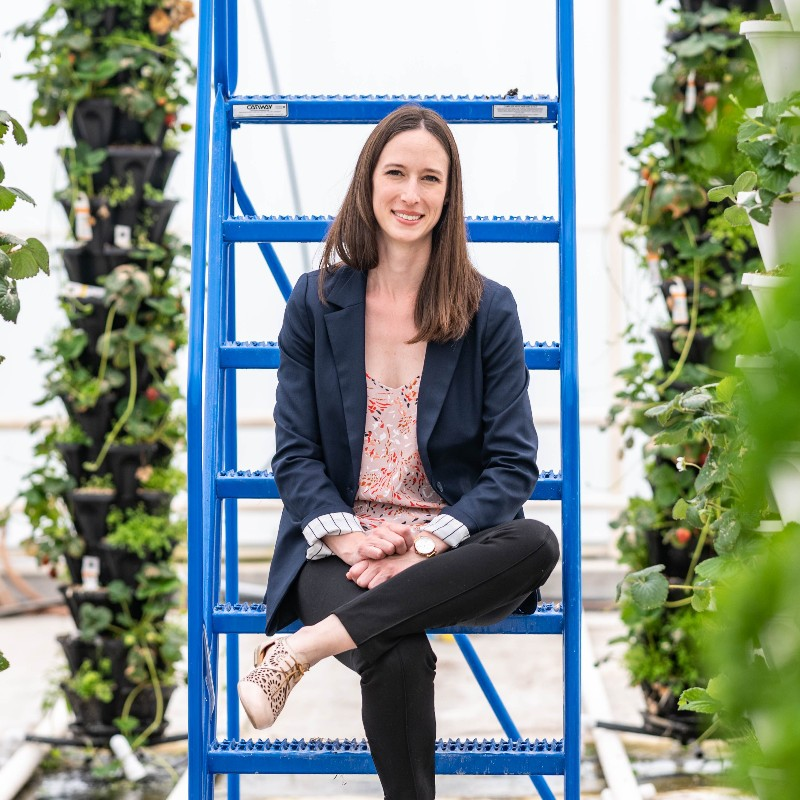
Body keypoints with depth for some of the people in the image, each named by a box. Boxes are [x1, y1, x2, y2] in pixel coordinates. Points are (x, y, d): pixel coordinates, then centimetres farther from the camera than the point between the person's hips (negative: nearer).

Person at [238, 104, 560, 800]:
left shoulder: (489, 310, 5)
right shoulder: (317, 301, 8)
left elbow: (514, 463, 0)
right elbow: (295, 453, 5)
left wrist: (430, 545, -16)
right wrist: (344, 536, -15)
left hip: (451, 545, 2)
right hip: (340, 546, -1)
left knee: (539, 545, -34)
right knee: (399, 656, -35)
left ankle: (306, 646, -30)